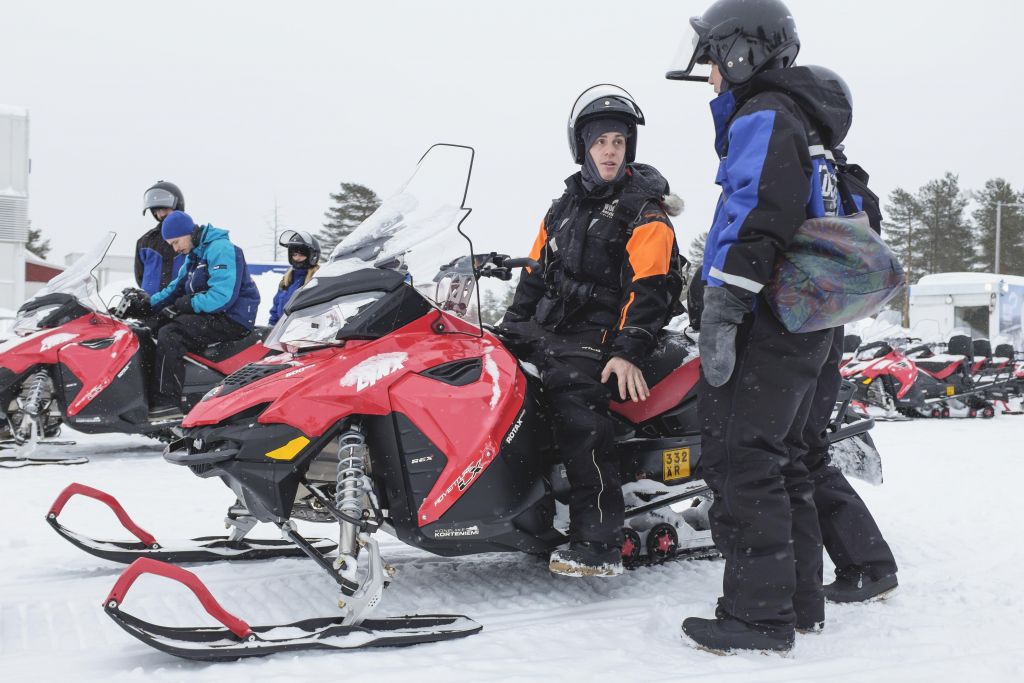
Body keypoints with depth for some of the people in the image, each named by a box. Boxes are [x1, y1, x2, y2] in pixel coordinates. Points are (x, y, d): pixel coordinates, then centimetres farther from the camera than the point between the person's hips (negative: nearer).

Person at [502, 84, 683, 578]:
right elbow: (536, 272, 24)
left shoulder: (644, 212, -3)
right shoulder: (566, 206, 19)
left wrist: (627, 352, -24)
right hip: (549, 328, 8)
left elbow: (649, 287, -13)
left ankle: (599, 545, -30)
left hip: (600, 334, -8)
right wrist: (509, 327, 18)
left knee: (575, 397, -30)